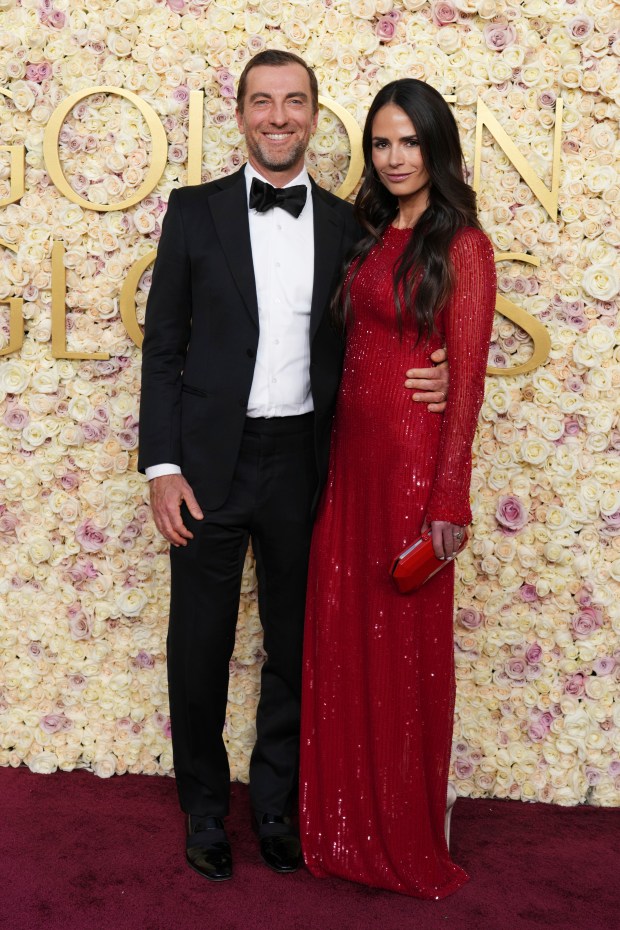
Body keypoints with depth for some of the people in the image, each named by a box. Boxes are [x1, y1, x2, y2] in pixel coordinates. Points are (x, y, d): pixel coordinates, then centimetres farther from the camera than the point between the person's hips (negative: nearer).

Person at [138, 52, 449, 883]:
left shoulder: (346, 224, 5)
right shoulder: (195, 211, 0)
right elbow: (164, 345, 0)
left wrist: (425, 379, -11)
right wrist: (162, 465, -7)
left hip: (302, 463, 2)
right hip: (211, 460, -1)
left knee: (295, 647, 13)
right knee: (199, 648, 9)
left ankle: (275, 804, 35)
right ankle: (204, 811, 31)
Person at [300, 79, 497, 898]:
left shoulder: (460, 245, -6)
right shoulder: (371, 237, 13)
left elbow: (468, 377, -10)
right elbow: (351, 349, 12)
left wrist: (449, 499, -14)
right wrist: (334, 457, 5)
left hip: (413, 459, -6)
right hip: (349, 456, 6)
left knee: (407, 644, 5)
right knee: (340, 639, 10)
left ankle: (412, 832, 25)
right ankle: (349, 822, 28)